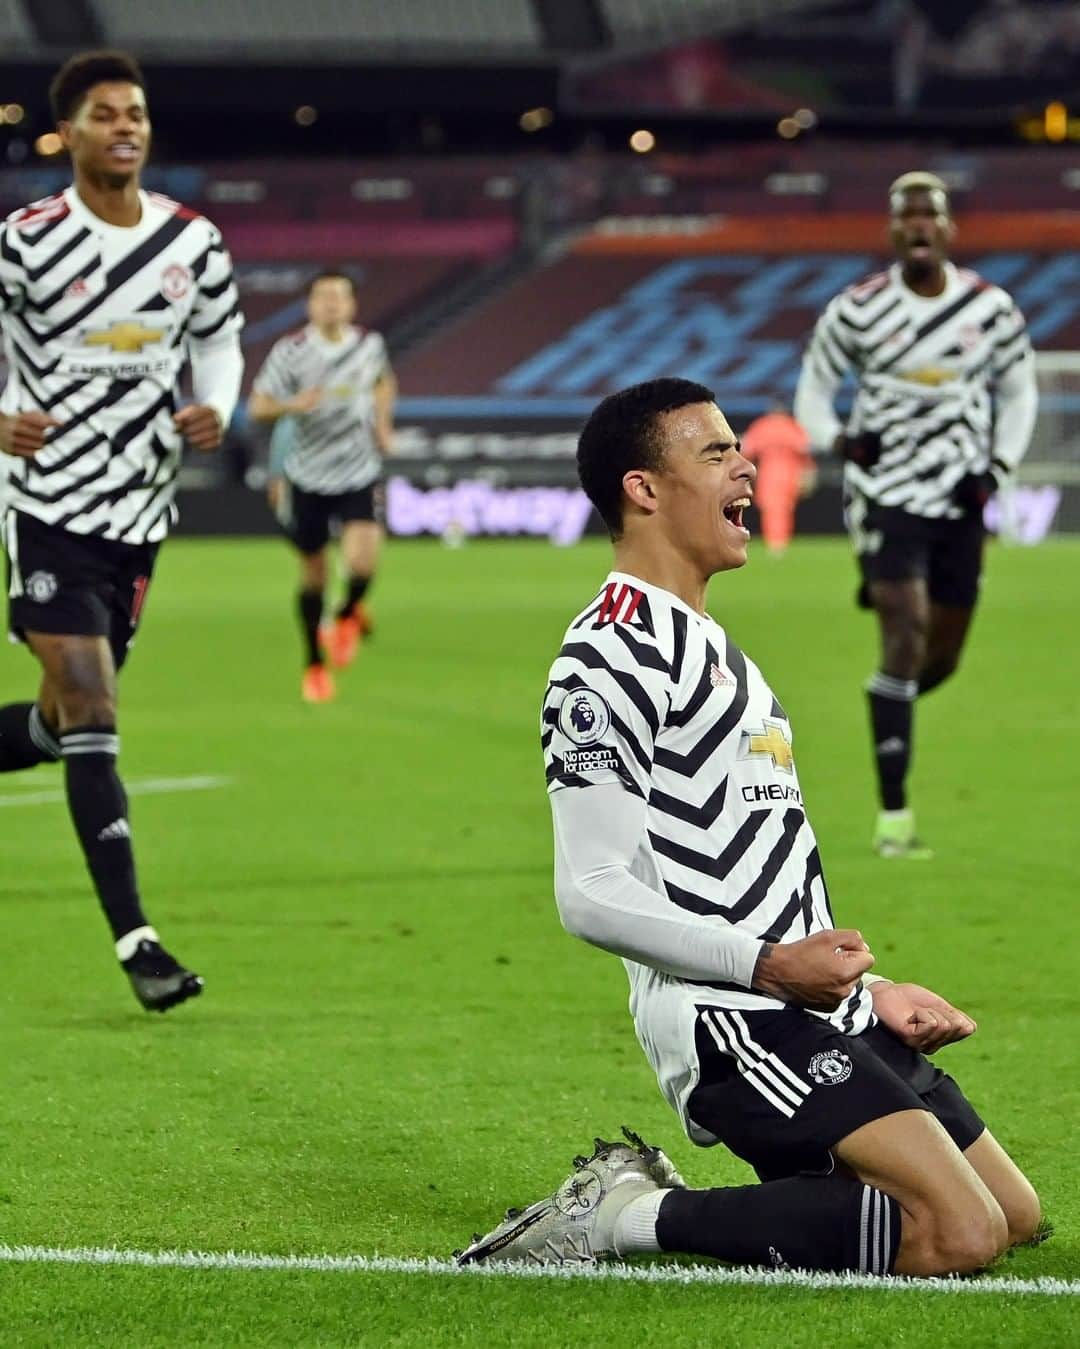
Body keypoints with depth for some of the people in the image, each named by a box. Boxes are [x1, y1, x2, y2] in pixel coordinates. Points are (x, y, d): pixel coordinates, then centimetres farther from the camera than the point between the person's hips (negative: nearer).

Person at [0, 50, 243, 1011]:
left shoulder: (194, 242, 3)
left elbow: (218, 339, 16)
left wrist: (215, 409, -5)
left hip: (141, 511, 5)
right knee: (91, 718, -13)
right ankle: (135, 940, -13)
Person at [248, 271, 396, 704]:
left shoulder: (369, 344, 0)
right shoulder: (291, 351, -9)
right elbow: (257, 406, -10)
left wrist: (382, 424, 8)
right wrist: (293, 405, -29)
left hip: (360, 474, 1)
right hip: (308, 476, 0)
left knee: (362, 560, -20)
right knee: (313, 569, 9)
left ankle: (349, 614, 15)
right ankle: (314, 665, 27)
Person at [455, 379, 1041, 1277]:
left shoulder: (710, 646, 23)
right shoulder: (611, 656, -10)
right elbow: (594, 896, -18)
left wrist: (872, 990, 19)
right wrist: (769, 965, -23)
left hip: (822, 1014, 10)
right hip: (734, 1025, -10)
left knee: (1015, 1215, 11)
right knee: (960, 1234, -22)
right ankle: (640, 1216, -12)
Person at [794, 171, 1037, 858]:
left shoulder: (991, 308, 0)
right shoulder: (859, 311, -6)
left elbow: (1018, 392, 13)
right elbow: (814, 389, 6)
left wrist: (998, 466, -1)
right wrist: (839, 439, -14)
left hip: (961, 502, 4)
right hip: (887, 493, -4)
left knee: (943, 658, 10)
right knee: (907, 639, -16)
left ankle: (887, 712, 46)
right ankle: (894, 815, -14)